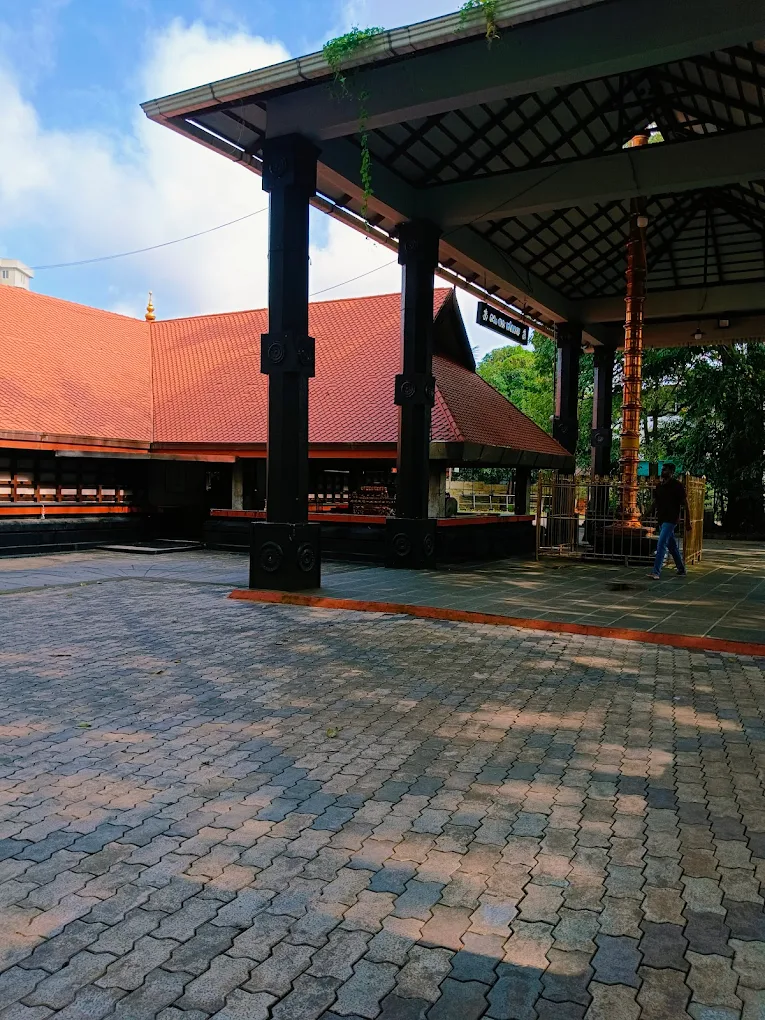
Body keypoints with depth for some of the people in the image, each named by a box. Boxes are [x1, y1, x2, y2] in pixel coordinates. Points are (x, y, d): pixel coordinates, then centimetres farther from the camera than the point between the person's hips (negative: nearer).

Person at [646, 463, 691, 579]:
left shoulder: (678, 486, -9)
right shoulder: (659, 486, 10)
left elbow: (686, 504, -7)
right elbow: (655, 501, 20)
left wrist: (688, 522, -8)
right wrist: (649, 512, 5)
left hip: (670, 520, -7)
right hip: (661, 520, 7)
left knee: (661, 544, -15)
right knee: (672, 546, 15)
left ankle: (656, 572, -17)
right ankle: (681, 570, 28)